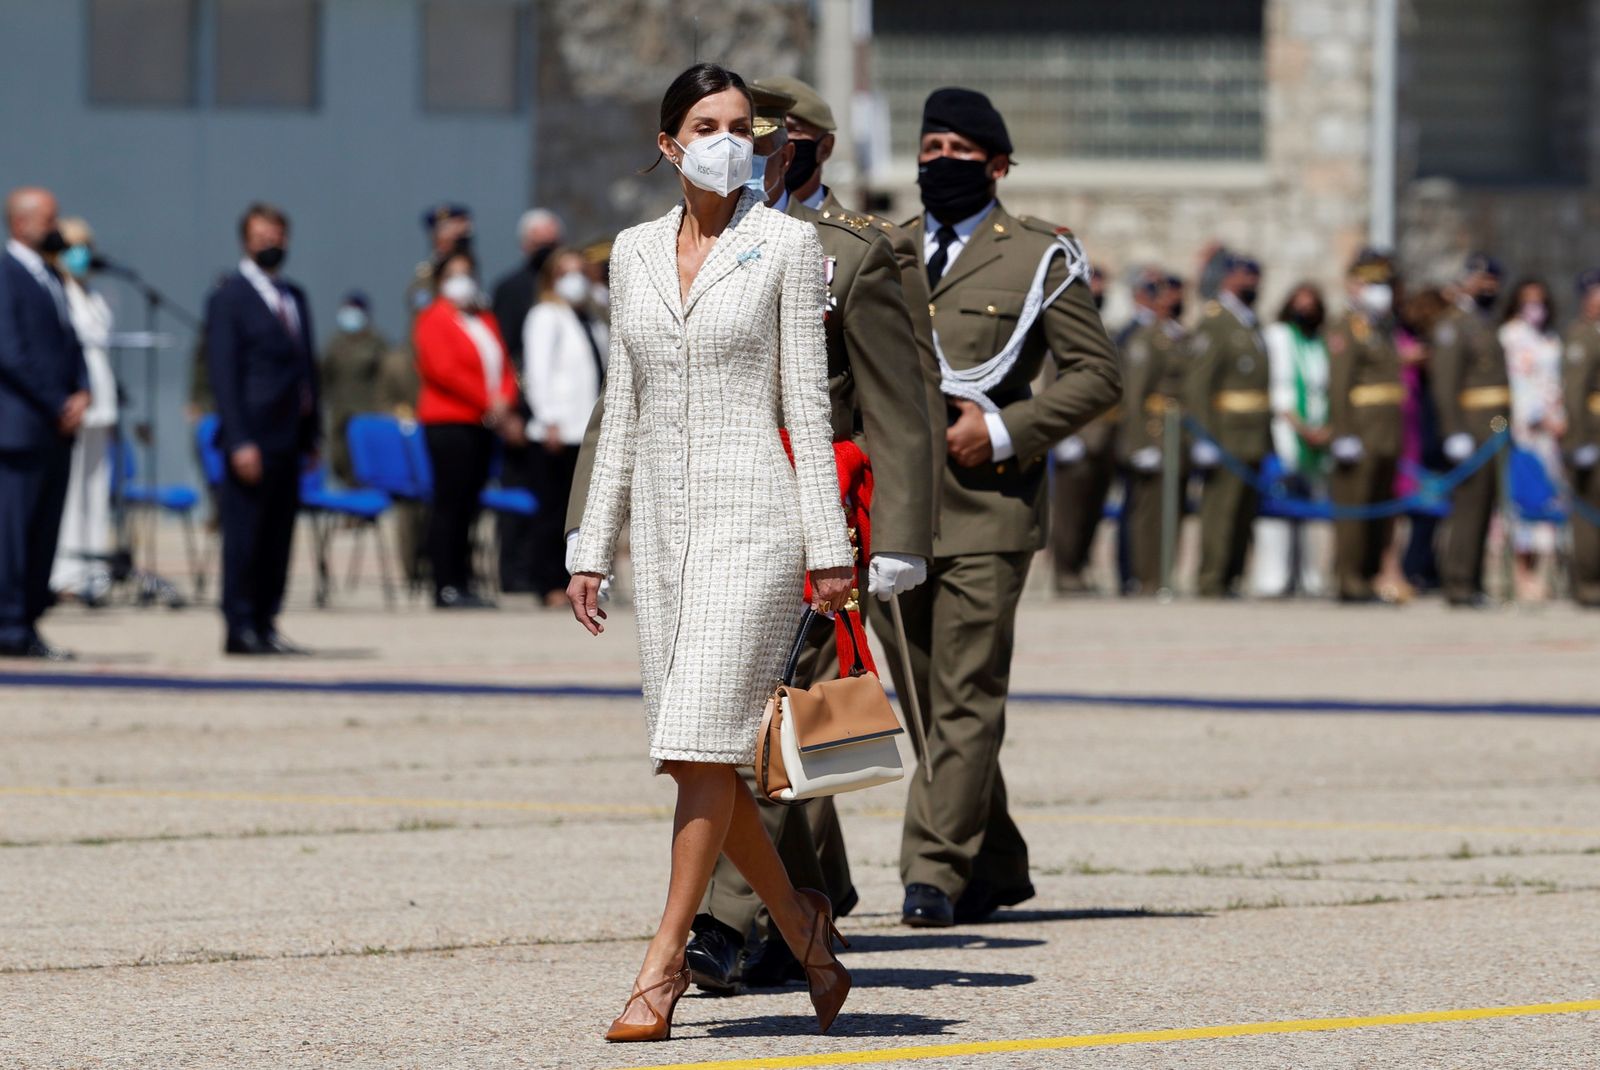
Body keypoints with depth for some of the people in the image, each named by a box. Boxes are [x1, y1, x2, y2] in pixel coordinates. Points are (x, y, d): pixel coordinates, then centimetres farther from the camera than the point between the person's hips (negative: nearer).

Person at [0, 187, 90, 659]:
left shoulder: (50, 277, 18)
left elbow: (70, 342, 20)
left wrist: (82, 393, 1)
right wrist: (59, 406, -13)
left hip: (58, 425, 9)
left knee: (44, 530, 7)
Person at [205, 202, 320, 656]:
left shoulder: (294, 298, 17)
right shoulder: (229, 298, -5)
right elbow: (222, 374, -10)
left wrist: (312, 431, 12)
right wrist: (240, 442, -16)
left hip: (287, 438, 7)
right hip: (253, 438, -7)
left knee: (278, 537, 7)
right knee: (244, 534, -5)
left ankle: (265, 625, 11)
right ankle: (239, 629, -2)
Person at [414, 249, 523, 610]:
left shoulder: (484, 320, 19)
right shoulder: (434, 319, -5)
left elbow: (503, 367, 16)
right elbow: (444, 370, -15)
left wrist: (506, 403, -4)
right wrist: (488, 402, -15)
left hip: (482, 424, 8)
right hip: (448, 421, -8)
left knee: (468, 504, 8)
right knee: (449, 504, -8)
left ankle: (463, 584, 10)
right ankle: (446, 589, -9)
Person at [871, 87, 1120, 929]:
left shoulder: (1039, 258, 3)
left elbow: (1097, 374, 1)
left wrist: (1006, 430, -11)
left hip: (984, 504, -5)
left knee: (965, 696, -10)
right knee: (923, 698, 8)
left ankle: (935, 874, -11)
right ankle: (996, 868, 18)